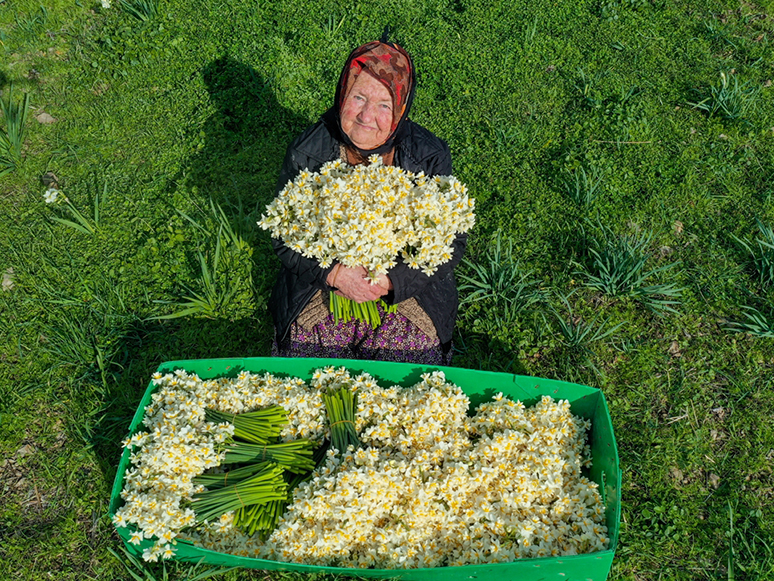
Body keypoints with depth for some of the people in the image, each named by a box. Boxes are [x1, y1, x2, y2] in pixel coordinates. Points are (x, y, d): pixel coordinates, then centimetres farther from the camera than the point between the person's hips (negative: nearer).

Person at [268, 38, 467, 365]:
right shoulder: (306, 153, -12)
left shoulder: (430, 157, -13)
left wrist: (391, 281, -22)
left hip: (408, 295, 0)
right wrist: (333, 273, -22)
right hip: (320, 288, 1)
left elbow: (452, 242, -8)